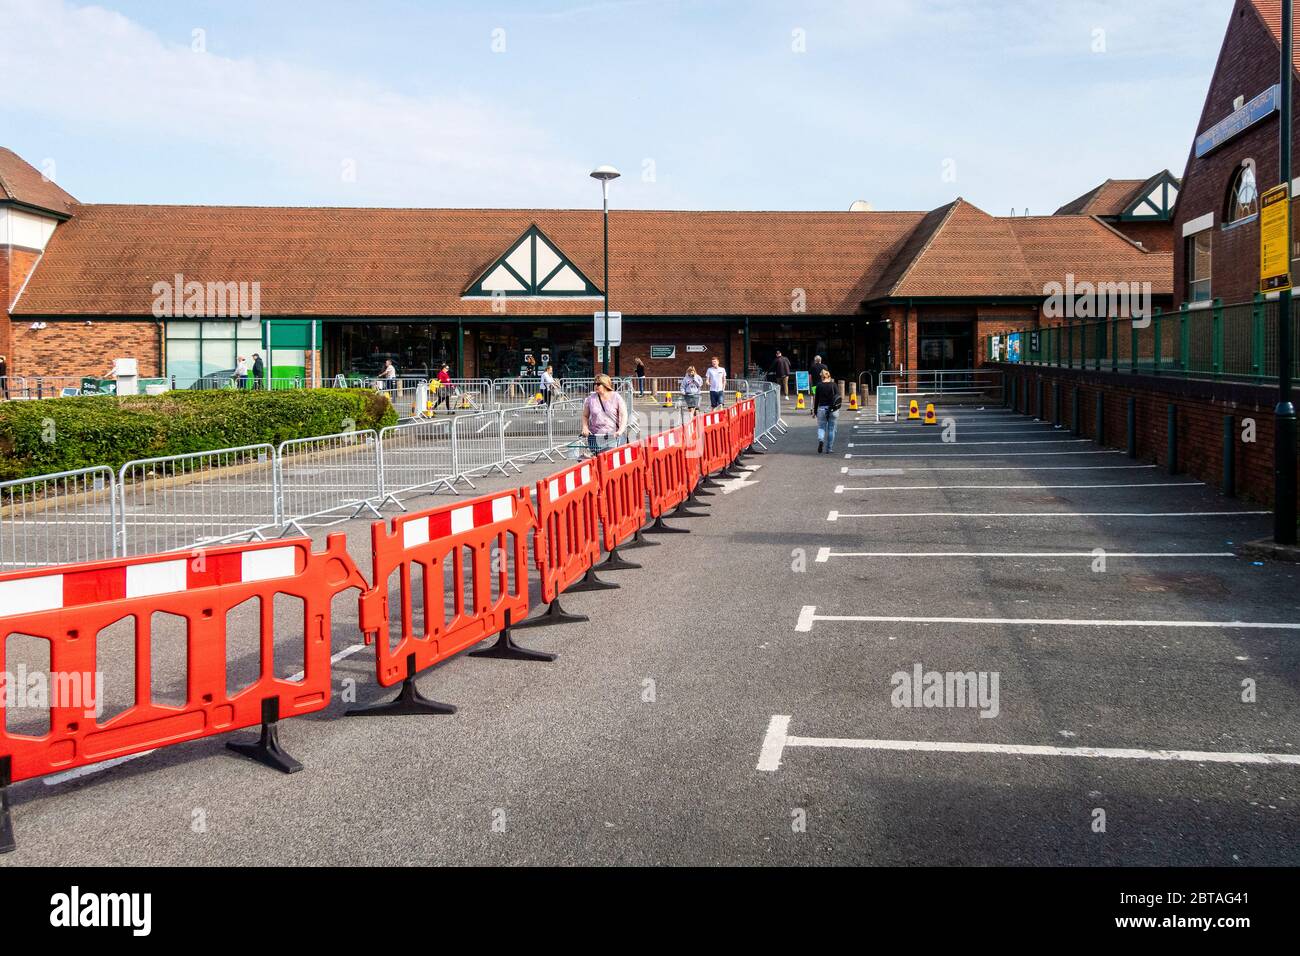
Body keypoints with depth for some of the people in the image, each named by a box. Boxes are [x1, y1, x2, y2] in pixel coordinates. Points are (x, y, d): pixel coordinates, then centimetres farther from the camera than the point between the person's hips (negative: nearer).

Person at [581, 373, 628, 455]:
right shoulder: (591, 398, 6)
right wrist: (585, 428, -2)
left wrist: (621, 431, -16)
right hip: (595, 437, 1)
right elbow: (585, 416, 15)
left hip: (613, 436, -1)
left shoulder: (616, 397, 1)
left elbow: (624, 415, -2)